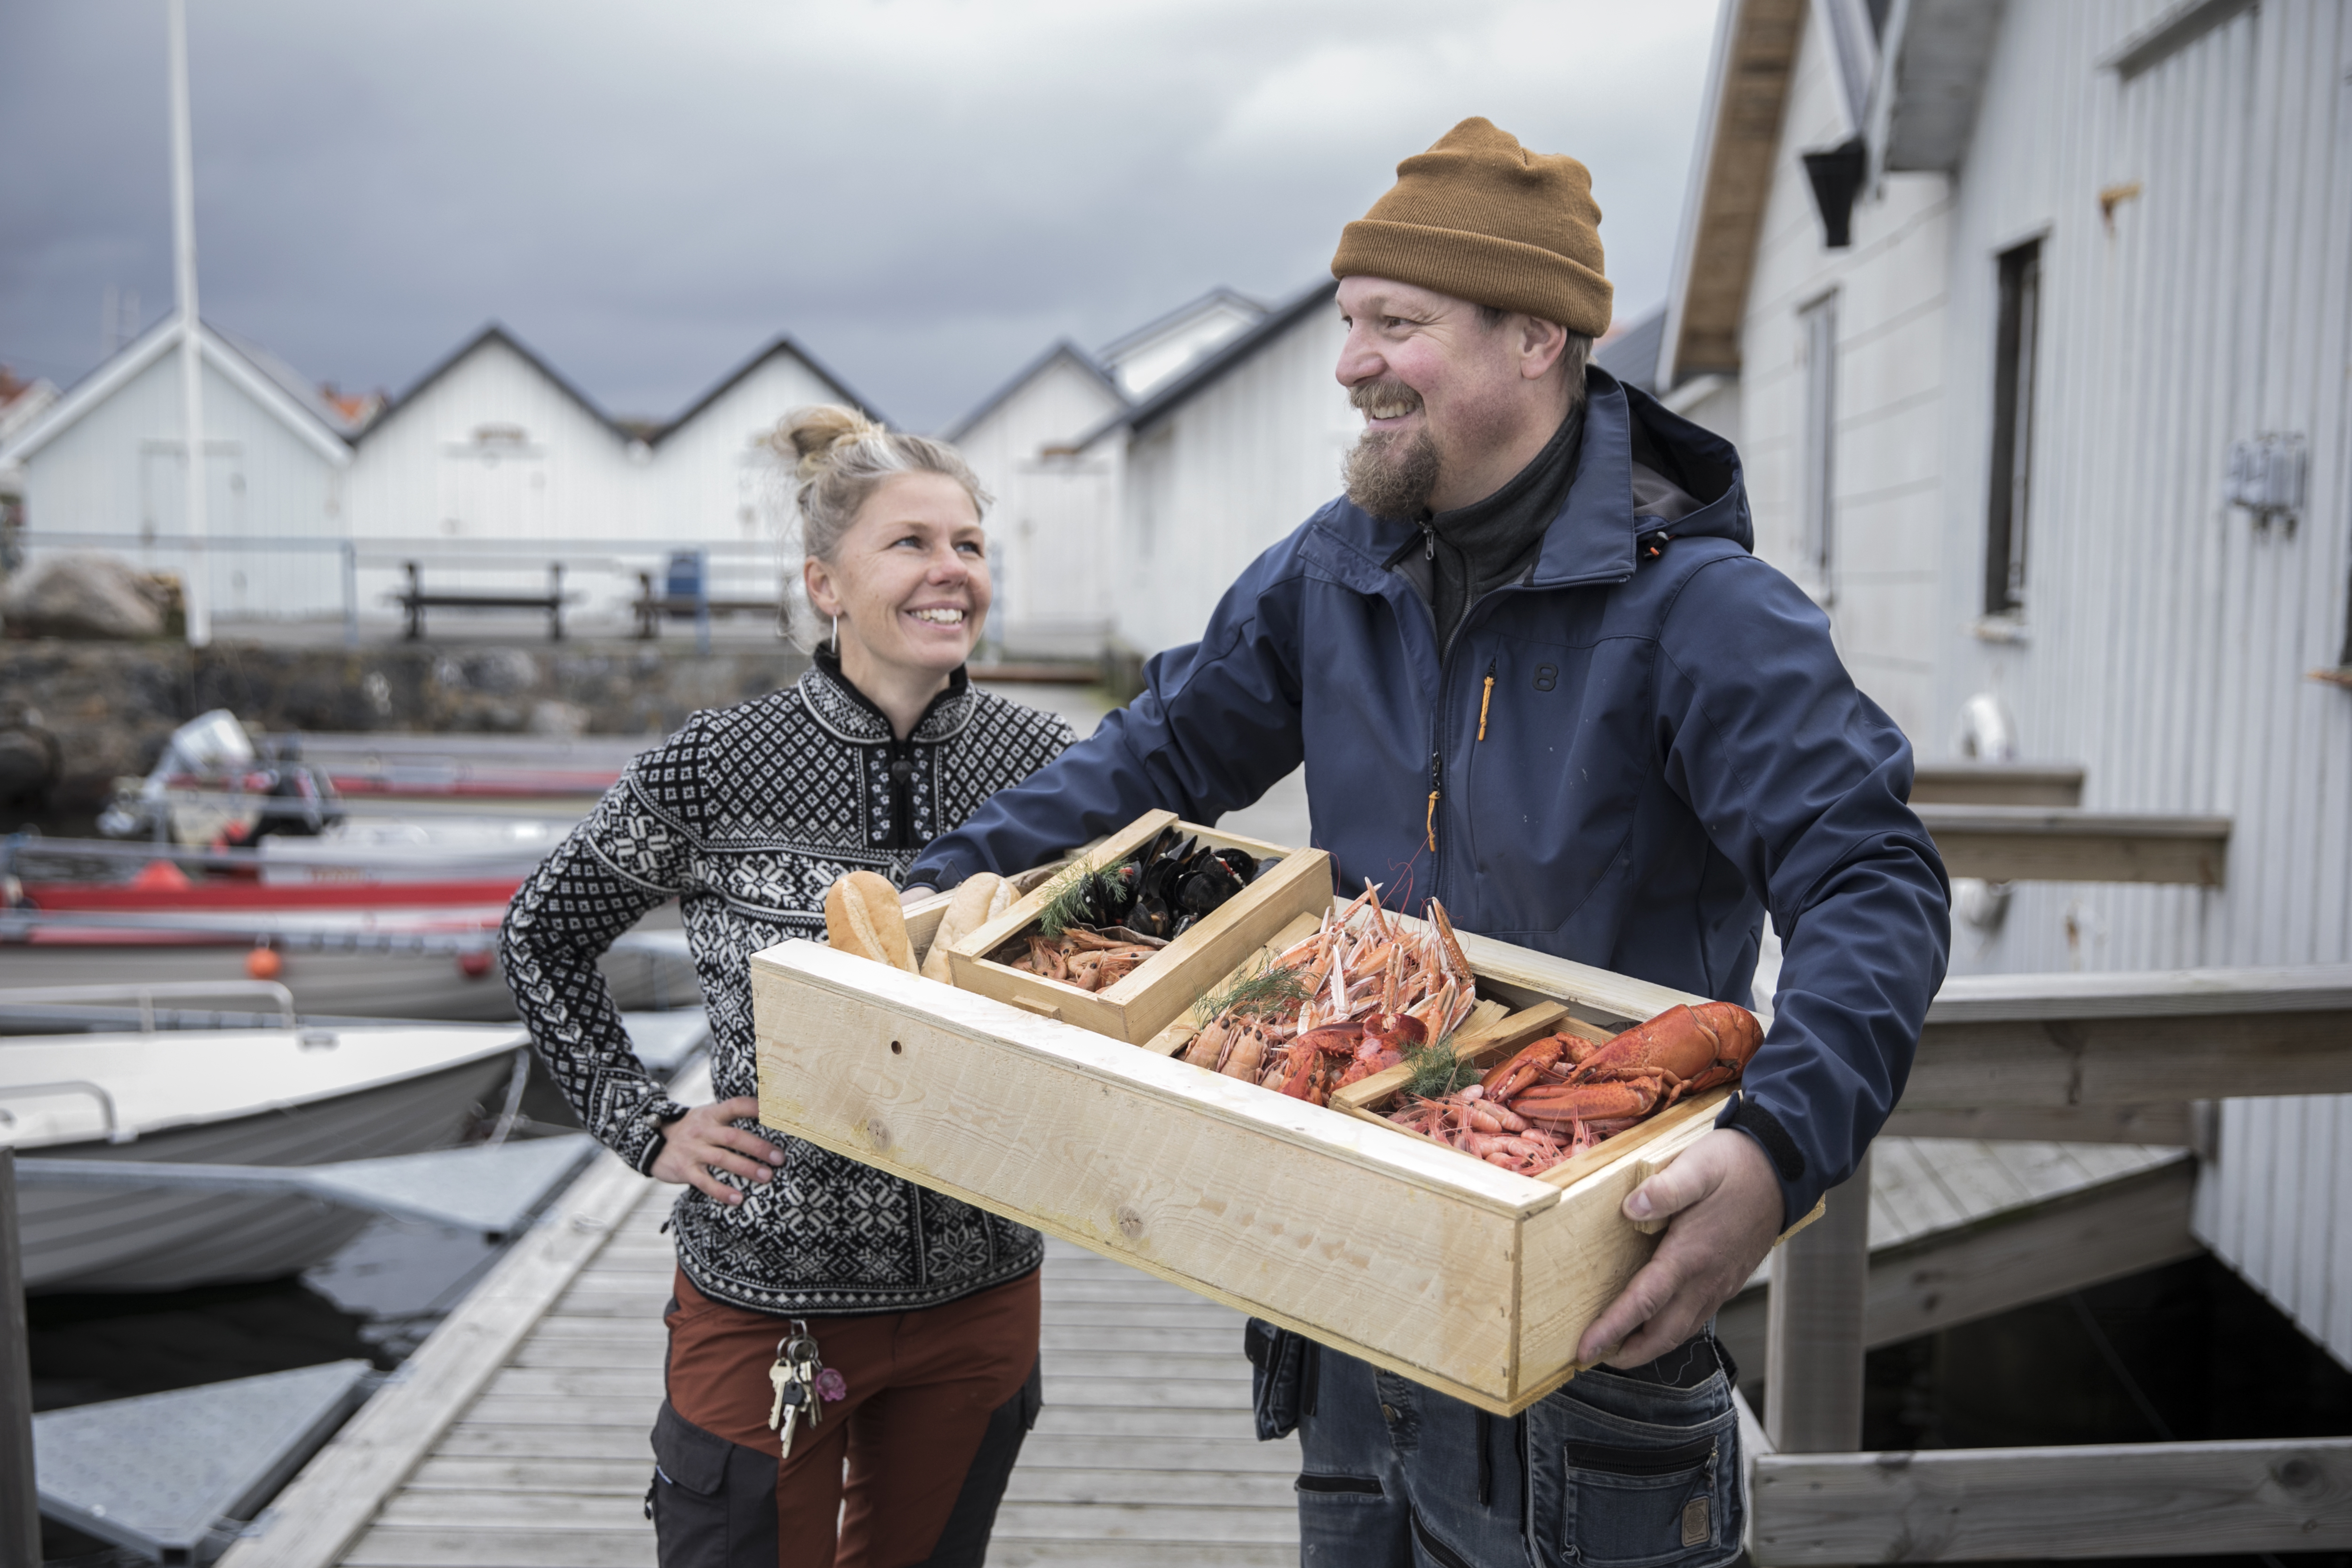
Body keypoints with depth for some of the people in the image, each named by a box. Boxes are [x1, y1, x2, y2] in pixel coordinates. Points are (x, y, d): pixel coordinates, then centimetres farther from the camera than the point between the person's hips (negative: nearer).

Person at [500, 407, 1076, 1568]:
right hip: (767, 1292, -2)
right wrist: (645, 1127, -3)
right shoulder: (714, 772, -13)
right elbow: (542, 940, 2)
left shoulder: (1044, 764, -6)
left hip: (978, 1295, 3)